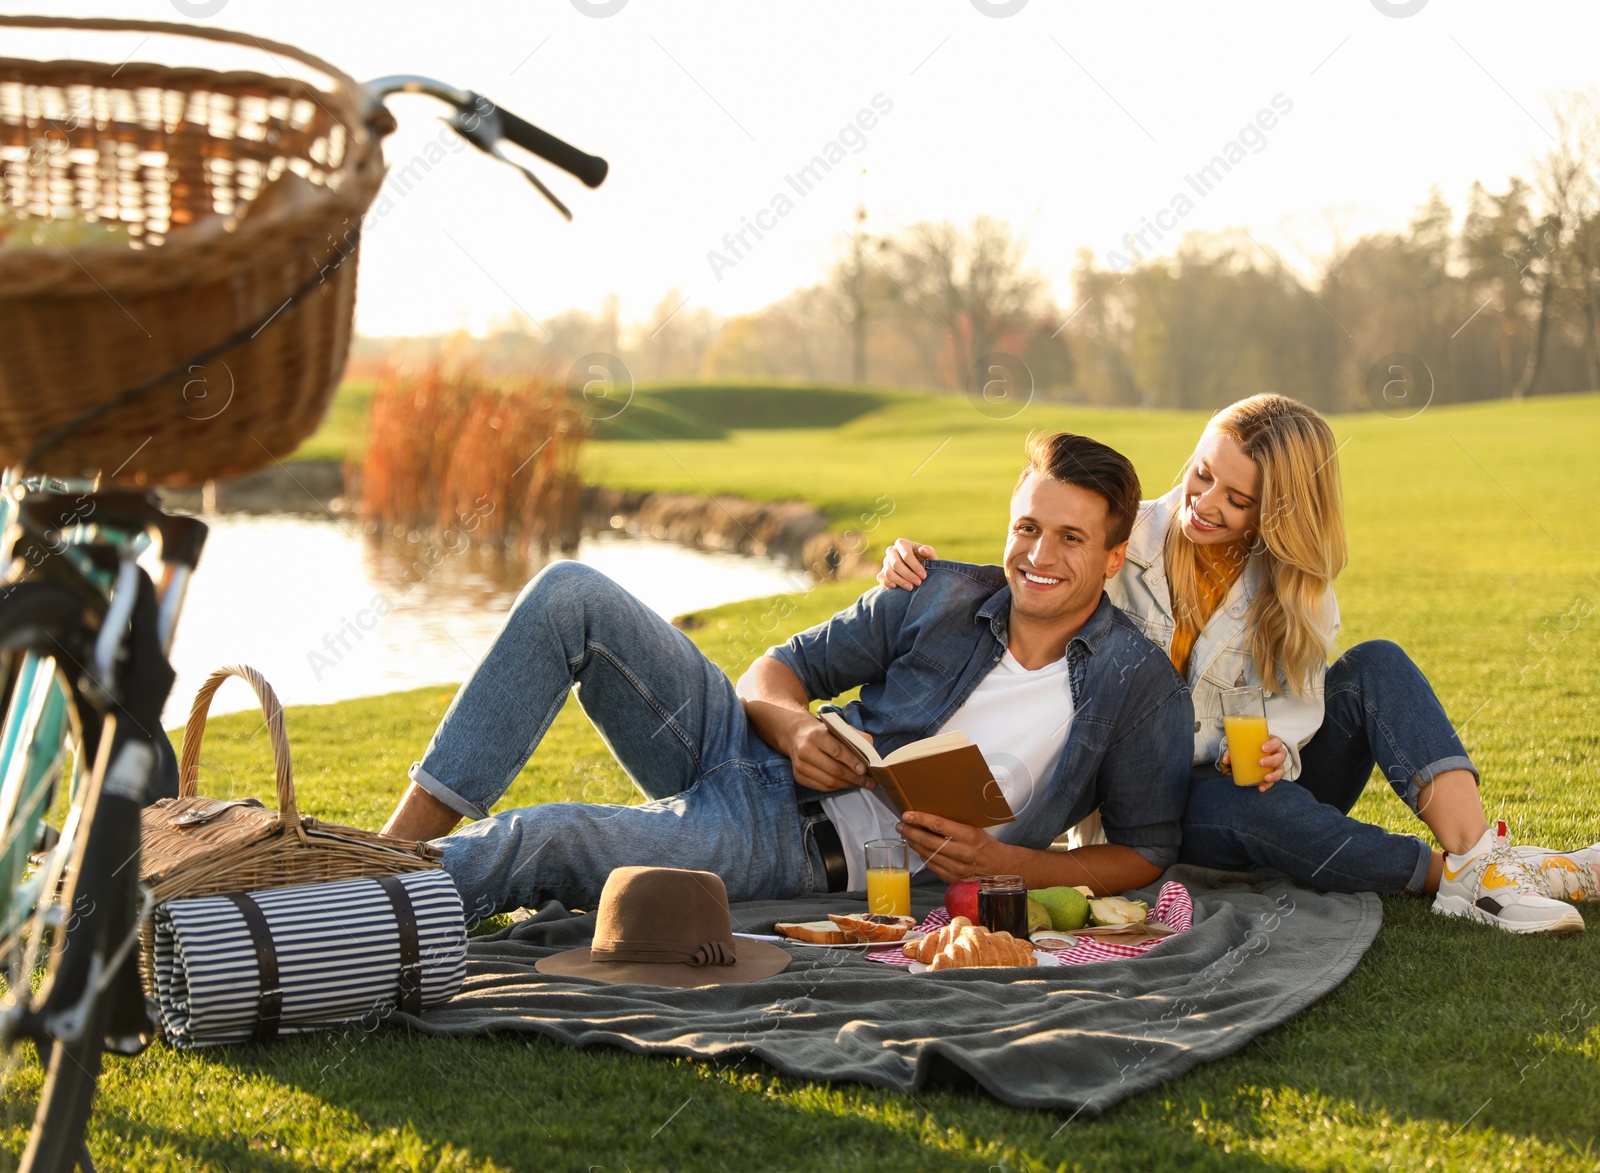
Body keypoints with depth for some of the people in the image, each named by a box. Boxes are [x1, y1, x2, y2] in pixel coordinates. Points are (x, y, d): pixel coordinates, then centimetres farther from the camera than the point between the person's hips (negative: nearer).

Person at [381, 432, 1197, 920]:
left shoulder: (1137, 687, -4)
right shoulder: (939, 597, 6)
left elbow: (1146, 853, 0)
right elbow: (776, 670, 11)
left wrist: (1004, 863, -15)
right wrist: (793, 723, -13)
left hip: (809, 855, -5)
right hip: (751, 758, 5)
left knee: (543, 840, -29)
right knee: (570, 596, -14)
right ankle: (403, 839, -17)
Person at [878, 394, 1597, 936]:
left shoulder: (1293, 583, 2)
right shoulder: (1130, 540, -4)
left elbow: (1296, 698, -8)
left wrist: (1272, 748, -32)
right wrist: (927, 571, -23)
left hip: (1253, 778, 3)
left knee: (1377, 667, -20)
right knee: (1254, 809, -39)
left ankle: (1476, 854, -37)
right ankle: (1461, 881, -38)